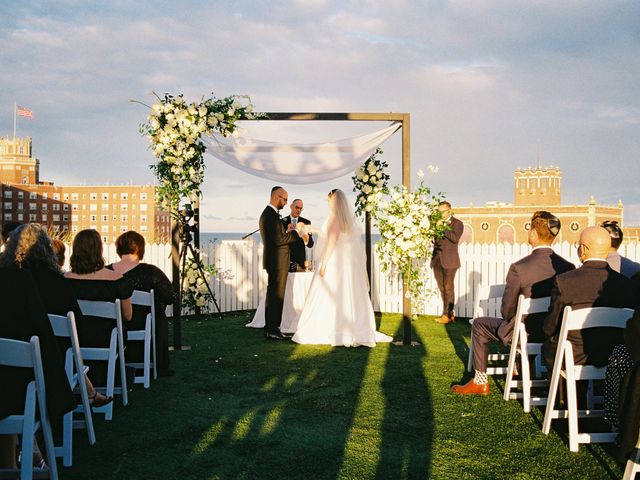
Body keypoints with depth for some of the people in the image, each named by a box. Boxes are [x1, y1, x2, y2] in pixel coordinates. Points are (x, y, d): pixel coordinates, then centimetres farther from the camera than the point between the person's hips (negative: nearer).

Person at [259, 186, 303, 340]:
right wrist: (295, 233, -12)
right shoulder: (271, 215, -17)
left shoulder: (267, 214, 16)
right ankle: (272, 329, -5)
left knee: (273, 296, 15)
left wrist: (287, 232, 8)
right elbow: (278, 240, -22)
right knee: (276, 296, -7)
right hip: (277, 262, -11)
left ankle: (270, 328, 22)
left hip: (274, 262, 11)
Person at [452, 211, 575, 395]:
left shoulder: (519, 268, -23)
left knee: (479, 324, 19)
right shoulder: (568, 267, -10)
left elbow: (507, 311, -14)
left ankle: (480, 382, 24)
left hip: (526, 334, -5)